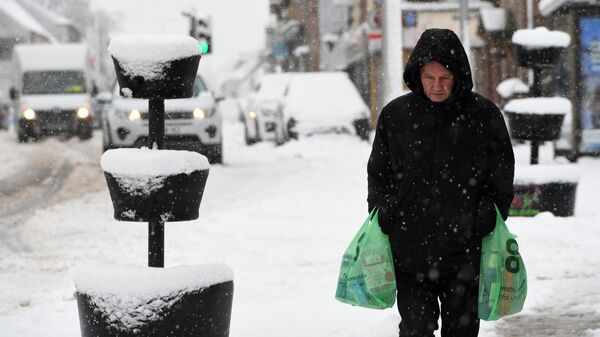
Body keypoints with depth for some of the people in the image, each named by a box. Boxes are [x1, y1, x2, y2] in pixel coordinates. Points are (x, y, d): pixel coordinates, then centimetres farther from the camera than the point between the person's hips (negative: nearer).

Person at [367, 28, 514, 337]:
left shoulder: (484, 115, 0)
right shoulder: (395, 115, 3)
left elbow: (501, 178, 6)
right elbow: (378, 174, 13)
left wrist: (485, 222, -3)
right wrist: (382, 216, 1)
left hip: (464, 252, 0)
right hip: (409, 249, 0)